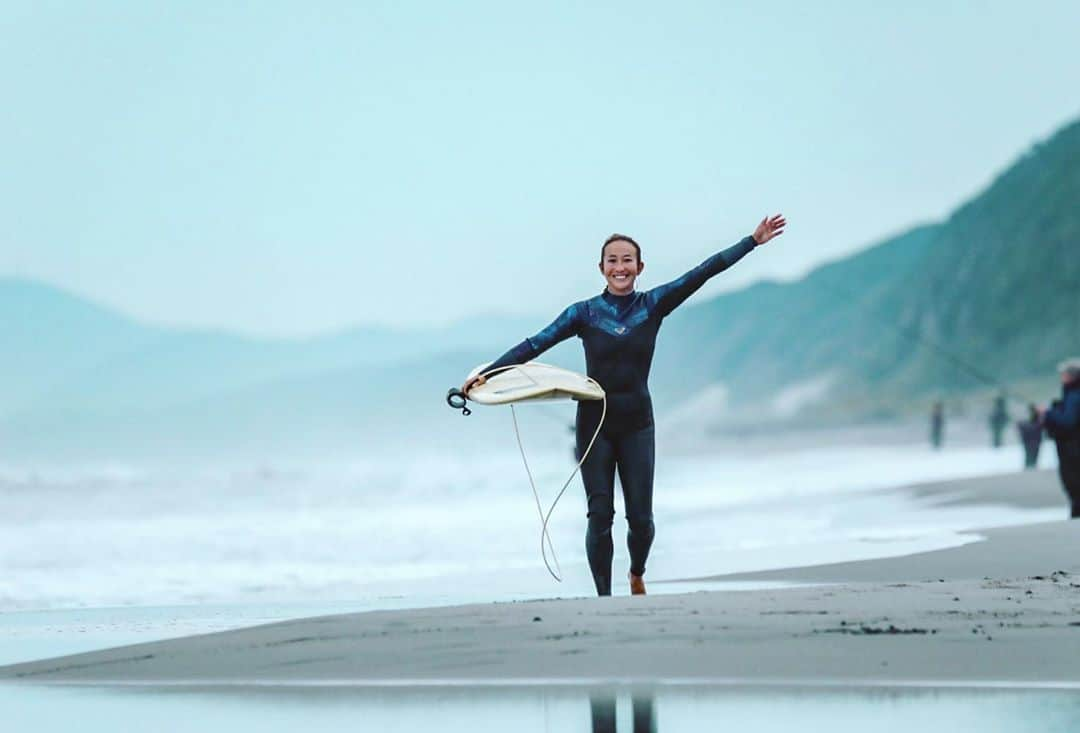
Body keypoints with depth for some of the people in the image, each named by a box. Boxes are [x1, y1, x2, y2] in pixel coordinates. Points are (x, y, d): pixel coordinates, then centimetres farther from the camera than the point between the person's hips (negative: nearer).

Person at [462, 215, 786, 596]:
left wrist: (754, 241, -7)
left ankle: (637, 575, 33)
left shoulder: (653, 306, 0)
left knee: (640, 517, 2)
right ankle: (604, 599, 6)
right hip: (595, 424, -1)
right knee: (600, 516, -3)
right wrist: (485, 374, -13)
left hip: (637, 425, 1)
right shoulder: (584, 313, -2)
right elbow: (535, 344, -6)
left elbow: (702, 273, -3)